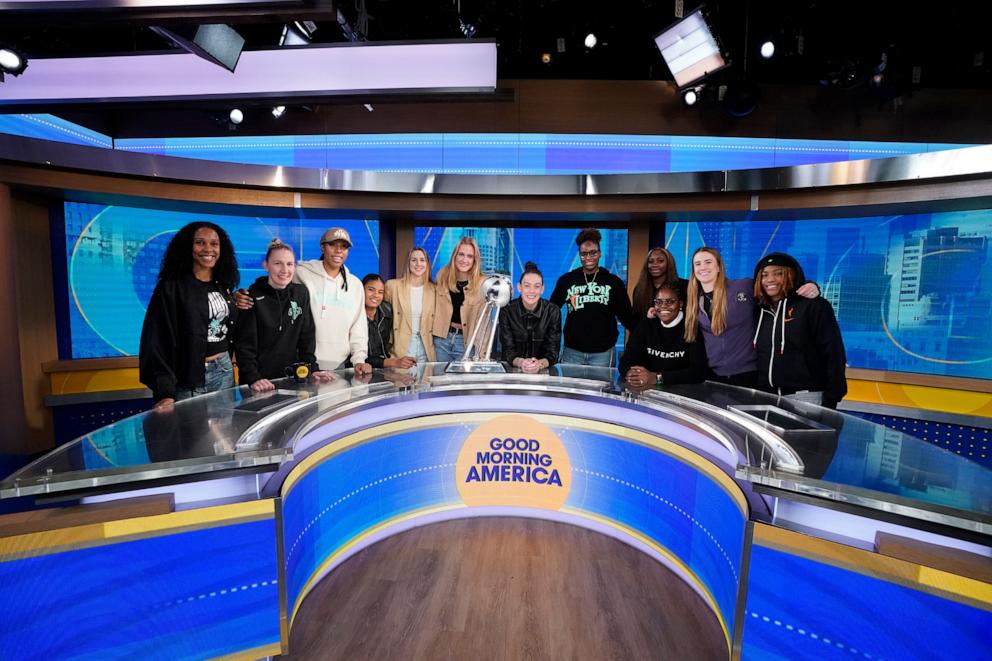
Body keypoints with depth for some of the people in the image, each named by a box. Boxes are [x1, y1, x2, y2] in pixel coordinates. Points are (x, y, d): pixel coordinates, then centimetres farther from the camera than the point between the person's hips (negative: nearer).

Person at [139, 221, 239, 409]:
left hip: (224, 372, 5)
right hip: (188, 379, -5)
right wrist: (165, 392, -23)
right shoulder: (171, 287, -9)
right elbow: (158, 341, -15)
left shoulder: (223, 286, 8)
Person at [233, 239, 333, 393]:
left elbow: (307, 338, 4)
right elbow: (245, 344, -13)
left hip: (291, 377, 4)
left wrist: (313, 369, -6)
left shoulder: (301, 293, 2)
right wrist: (253, 378, -24)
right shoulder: (253, 297, -9)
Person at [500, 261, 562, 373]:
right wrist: (520, 363, -28)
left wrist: (540, 364, -28)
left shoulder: (553, 311, -5)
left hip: (543, 370, 0)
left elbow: (553, 352, -8)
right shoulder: (507, 310, -6)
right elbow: (508, 350, -8)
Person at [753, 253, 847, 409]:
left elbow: (833, 355, -8)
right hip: (767, 399, 5)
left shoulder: (813, 306, -4)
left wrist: (830, 400, -13)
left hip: (805, 398, -5)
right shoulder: (761, 311, 11)